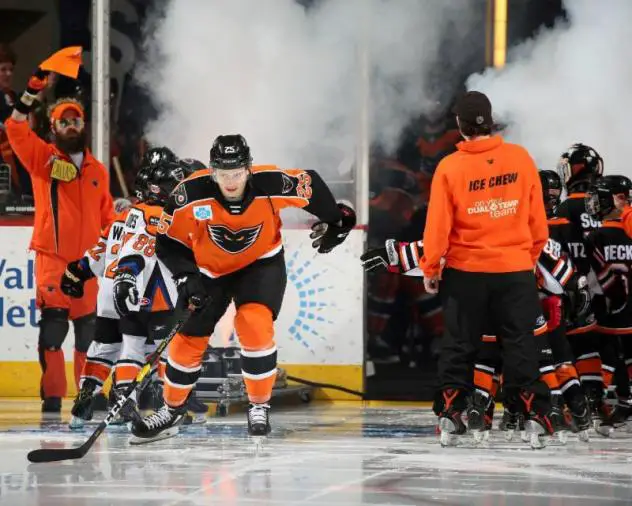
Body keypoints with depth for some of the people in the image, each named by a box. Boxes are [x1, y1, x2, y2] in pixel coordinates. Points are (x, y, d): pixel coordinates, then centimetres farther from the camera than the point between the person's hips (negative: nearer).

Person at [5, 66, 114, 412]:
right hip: (52, 257, -3)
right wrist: (30, 95, -22)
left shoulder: (97, 170, 14)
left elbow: (107, 216, 19)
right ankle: (52, 396, -6)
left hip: (87, 262, 4)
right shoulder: (42, 158, 4)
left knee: (88, 331, 7)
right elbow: (16, 131, -12)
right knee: (53, 327, -10)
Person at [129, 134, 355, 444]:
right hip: (209, 270, 1)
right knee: (189, 337, 6)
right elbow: (168, 242, -16)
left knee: (255, 325, -23)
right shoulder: (191, 194, -30)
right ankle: (171, 412, 27)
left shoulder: (271, 184, -31)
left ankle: (259, 406, -5)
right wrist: (187, 277, -27)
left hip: (261, 264, -1)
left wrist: (334, 219, 4)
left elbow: (310, 185, -10)